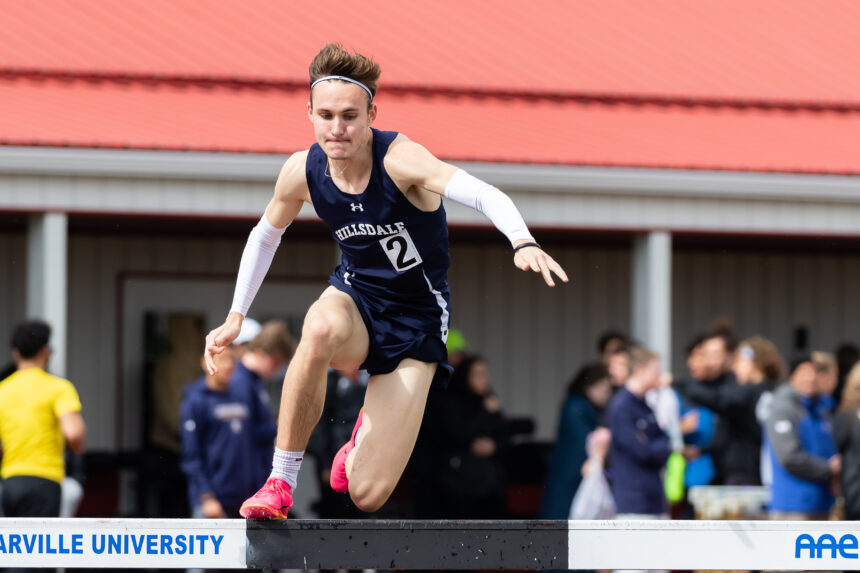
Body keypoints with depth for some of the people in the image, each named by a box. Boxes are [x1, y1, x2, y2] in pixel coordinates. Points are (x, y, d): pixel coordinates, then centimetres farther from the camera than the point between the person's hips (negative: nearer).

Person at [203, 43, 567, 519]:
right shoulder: (302, 172, -11)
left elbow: (483, 195, -42)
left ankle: (368, 432, 29)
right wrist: (236, 317, 6)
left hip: (417, 317, -3)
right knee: (320, 330, -41)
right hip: (355, 297, 3)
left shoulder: (399, 159, -26)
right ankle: (280, 483, -25)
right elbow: (266, 235, 11)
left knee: (367, 495, -12)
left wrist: (522, 242, -61)